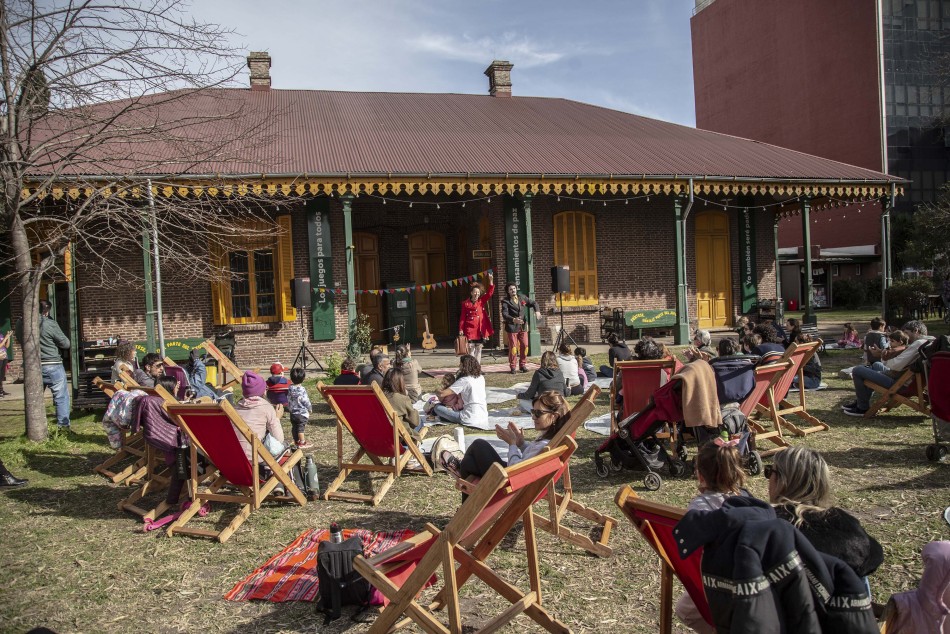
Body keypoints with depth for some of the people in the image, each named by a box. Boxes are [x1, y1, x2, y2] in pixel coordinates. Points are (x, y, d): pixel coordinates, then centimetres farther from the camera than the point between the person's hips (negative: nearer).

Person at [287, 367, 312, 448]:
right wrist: (310, 409, 1)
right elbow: (306, 401, -15)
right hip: (302, 413, -7)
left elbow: (288, 400, 9)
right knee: (301, 427, -1)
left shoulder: (290, 389, 0)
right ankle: (302, 442, 6)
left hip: (293, 413, 7)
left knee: (294, 427, 14)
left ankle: (296, 441, 25)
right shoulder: (302, 390, -19)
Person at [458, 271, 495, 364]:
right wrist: (461, 329, -7)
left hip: (481, 330, 3)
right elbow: (462, 317, 0)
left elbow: (489, 293, 2)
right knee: (471, 349, -3)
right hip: (470, 329, -3)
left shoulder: (482, 301, 11)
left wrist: (491, 281, -9)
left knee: (479, 349, 8)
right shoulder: (466, 303, 2)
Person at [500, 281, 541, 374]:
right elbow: (505, 314, -20)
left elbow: (533, 303, 18)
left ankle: (523, 365, 18)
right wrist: (514, 320, -36)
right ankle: (512, 367, 11)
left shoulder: (522, 297, 7)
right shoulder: (505, 301, -8)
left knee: (524, 346, 5)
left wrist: (537, 311, -2)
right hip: (512, 327, -4)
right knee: (513, 347, -1)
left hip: (523, 327, 4)